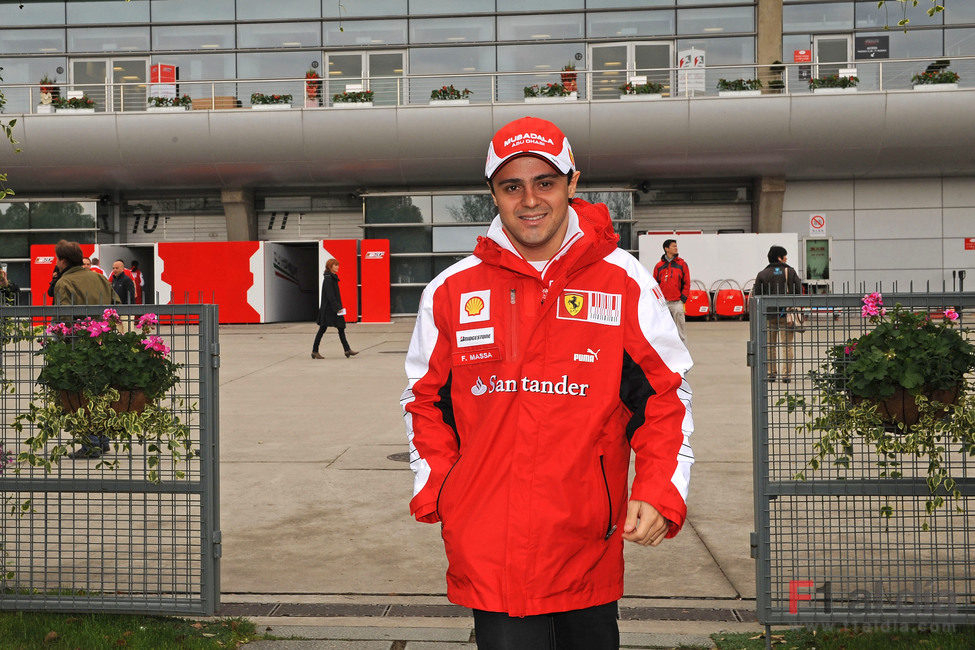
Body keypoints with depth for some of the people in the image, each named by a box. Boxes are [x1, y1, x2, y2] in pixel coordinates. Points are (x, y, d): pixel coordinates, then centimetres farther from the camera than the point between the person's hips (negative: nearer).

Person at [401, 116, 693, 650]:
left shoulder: (625, 283, -1)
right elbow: (424, 398, 13)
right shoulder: (451, 291, 2)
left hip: (589, 544, 1)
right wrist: (435, 490, 3)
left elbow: (665, 394, 3)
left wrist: (660, 493, -9)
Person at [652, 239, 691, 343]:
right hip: (663, 302, 2)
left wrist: (684, 296, -2)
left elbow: (687, 282, 5)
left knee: (679, 328, -3)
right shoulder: (659, 266, 7)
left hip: (677, 302, -1)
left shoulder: (681, 264, 5)